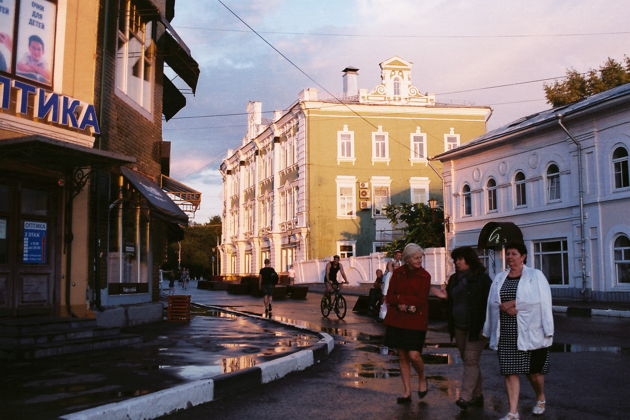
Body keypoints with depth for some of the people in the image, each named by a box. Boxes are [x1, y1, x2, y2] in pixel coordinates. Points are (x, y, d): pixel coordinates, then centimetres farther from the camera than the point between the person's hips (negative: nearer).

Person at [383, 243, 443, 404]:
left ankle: (422, 379, 20)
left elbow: (421, 300, -11)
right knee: (402, 357, 7)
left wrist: (399, 298, -11)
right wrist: (403, 305, -15)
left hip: (416, 322, -3)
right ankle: (406, 392, 17)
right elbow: (389, 297, 1)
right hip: (396, 320, 3)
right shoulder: (397, 273, 4)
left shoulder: (425, 276, -4)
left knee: (414, 355, -11)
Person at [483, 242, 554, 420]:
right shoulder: (499, 278, 13)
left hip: (529, 332, -3)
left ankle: (541, 399, 36)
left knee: (534, 370, 6)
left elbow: (540, 300, -12)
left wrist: (513, 303, -15)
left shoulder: (535, 275, 1)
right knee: (509, 371, 0)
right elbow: (492, 302, 9)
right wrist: (505, 308, -11)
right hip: (506, 333, 3)